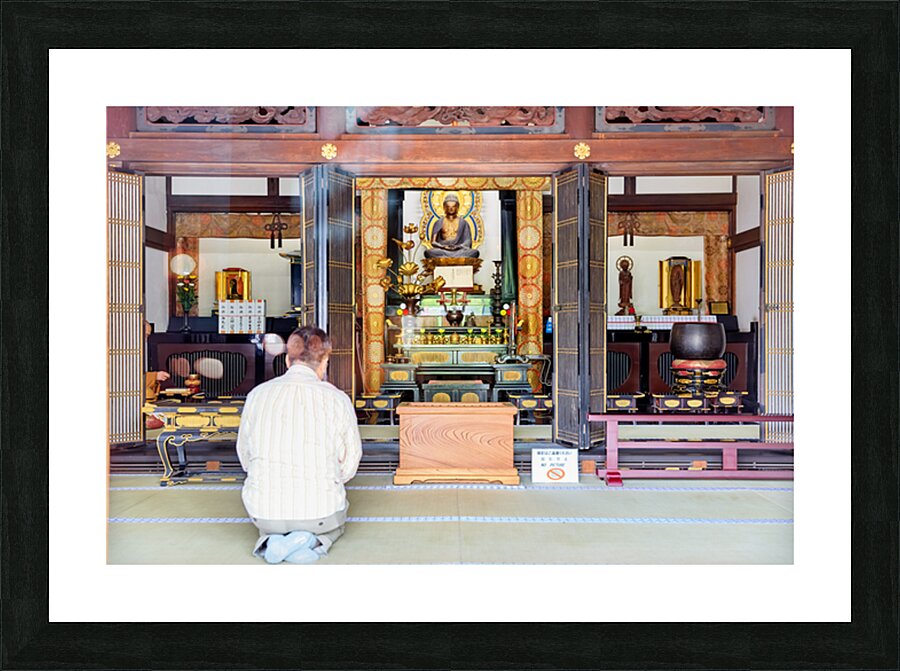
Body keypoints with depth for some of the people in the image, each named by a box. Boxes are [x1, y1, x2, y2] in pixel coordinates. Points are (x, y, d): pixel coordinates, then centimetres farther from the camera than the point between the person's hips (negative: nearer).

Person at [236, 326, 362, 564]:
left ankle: (272, 541, 5)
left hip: (263, 512, 3)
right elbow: (349, 463, -3)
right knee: (335, 519, 34)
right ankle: (313, 541, 0)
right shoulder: (337, 399, -13)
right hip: (318, 511, -2)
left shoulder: (257, 395, -5)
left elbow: (245, 456, 7)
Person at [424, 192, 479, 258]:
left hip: (459, 251, 0)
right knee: (427, 252, -32)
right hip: (442, 251, 0)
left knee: (475, 252, -30)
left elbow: (468, 242, 6)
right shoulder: (439, 223, 14)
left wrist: (458, 247, -15)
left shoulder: (463, 223, 14)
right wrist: (442, 246, -14)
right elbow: (433, 242, 7)